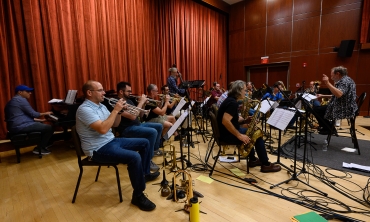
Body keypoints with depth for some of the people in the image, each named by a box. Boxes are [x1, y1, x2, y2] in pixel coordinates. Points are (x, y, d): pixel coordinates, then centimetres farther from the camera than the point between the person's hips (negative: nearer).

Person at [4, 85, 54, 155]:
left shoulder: (13, 101, 22)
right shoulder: (21, 100, -12)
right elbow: (33, 114, -12)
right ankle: (39, 148, -2)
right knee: (49, 128, -12)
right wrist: (45, 113, 5)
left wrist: (38, 120, 21)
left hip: (15, 126, 11)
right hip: (21, 127, -11)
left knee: (43, 125, 24)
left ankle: (43, 145, 20)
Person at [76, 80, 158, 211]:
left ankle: (145, 173, 28)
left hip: (111, 141, 10)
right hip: (99, 149, -10)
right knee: (134, 157, -30)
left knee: (144, 143, 10)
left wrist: (120, 112, -5)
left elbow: (114, 124, 13)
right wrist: (115, 110, -23)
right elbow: (103, 129, -31)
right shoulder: (85, 109, -19)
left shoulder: (101, 106, 10)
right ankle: (138, 196, -11)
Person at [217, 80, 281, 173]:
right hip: (228, 134, -10)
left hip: (227, 131, 10)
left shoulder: (230, 99, 10)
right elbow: (225, 121, -32)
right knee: (258, 137, -1)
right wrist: (239, 135, -25)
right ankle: (266, 165, 12)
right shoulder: (233, 103, -21)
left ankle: (252, 160, 34)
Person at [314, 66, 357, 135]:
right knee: (320, 107, 23)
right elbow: (337, 95, 21)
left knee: (316, 109, -10)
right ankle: (327, 127, 26)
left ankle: (329, 129, 4)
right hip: (346, 108, 11)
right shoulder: (346, 80, 16)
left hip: (344, 110, -11)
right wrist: (323, 96, 17)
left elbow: (339, 94, -36)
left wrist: (327, 83, -36)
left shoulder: (345, 81, -18)